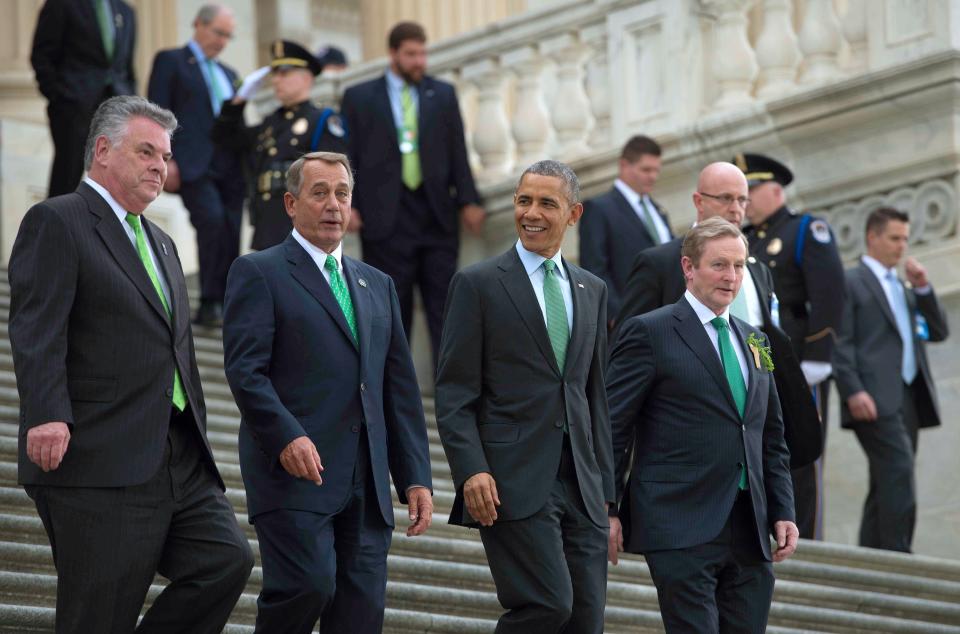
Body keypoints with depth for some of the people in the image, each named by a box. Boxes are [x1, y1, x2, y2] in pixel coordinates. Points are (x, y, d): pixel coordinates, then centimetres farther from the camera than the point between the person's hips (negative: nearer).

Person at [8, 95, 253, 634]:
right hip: (99, 467, -8)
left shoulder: (162, 243, 25)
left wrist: (196, 445, 23)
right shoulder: (56, 222, -2)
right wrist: (47, 416, -28)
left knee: (228, 559, -8)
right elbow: (36, 332, -15)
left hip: (179, 463, 8)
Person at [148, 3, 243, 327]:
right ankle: (210, 303, -18)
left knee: (230, 235, -2)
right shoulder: (170, 61, 9)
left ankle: (223, 306, 3)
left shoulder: (228, 74, 28)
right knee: (212, 219, -24)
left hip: (228, 166, 6)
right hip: (192, 164, -6)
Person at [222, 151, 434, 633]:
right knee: (308, 585, -21)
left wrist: (416, 478, 11)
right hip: (294, 470, -6)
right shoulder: (259, 273, 3)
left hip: (366, 485, 6)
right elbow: (245, 370, -9)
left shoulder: (377, 286, 22)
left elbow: (400, 390, 19)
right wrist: (287, 436, -23)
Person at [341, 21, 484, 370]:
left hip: (436, 214, 2)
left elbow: (457, 151, 10)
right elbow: (348, 156, 3)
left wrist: (467, 200, 1)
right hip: (386, 218, -2)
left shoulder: (443, 94, 11)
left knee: (443, 305, -1)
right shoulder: (359, 97, 5)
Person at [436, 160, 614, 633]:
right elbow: (454, 395, -3)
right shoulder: (478, 285, 1)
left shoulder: (592, 291, 17)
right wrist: (472, 472, -15)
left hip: (580, 487, 5)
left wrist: (604, 487, 16)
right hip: (512, 483, -5)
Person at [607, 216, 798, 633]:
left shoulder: (752, 340, 18)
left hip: (749, 531, 7)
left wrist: (782, 512, 13)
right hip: (681, 531, -7)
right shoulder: (649, 333, -3)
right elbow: (611, 426, -5)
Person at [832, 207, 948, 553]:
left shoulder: (904, 287, 27)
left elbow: (938, 331, 20)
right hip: (876, 400, -8)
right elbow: (840, 343, -6)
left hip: (907, 400, 8)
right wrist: (853, 391, -17)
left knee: (886, 485, 7)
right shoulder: (850, 282, 3)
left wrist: (923, 288, 7)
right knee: (900, 475, -19)